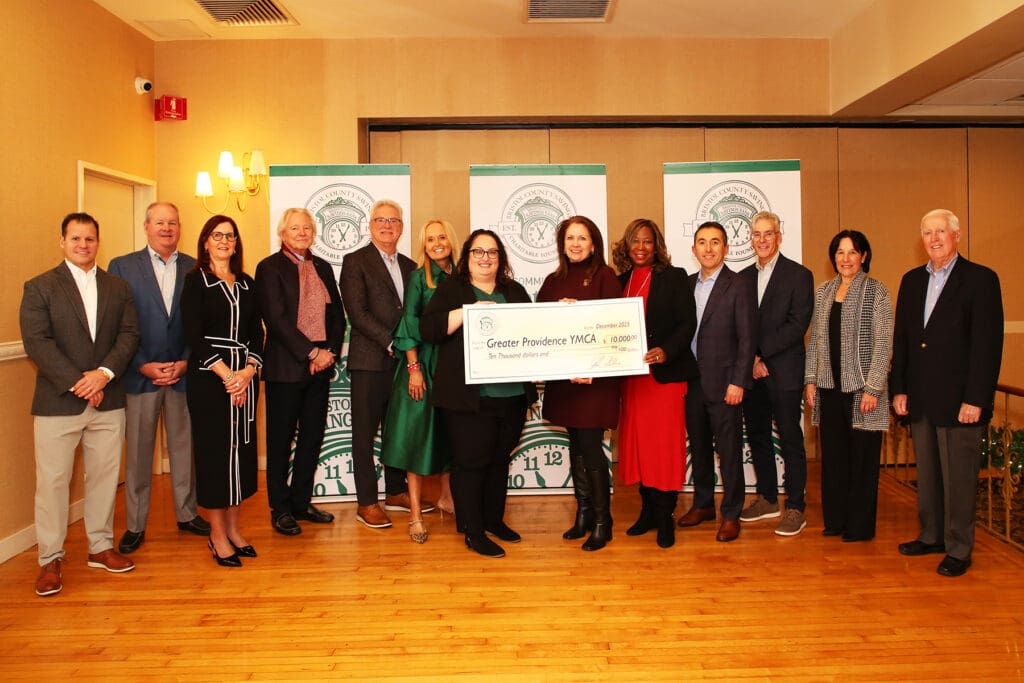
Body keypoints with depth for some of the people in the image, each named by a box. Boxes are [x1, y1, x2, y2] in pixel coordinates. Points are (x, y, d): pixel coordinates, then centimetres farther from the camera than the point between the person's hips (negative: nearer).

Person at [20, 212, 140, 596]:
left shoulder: (118, 288, 11)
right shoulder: (39, 287, 1)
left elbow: (129, 335, 3)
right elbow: (36, 342, -9)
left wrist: (104, 372, -13)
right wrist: (78, 383, -16)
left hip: (107, 401, 3)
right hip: (57, 403, -3)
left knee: (104, 476, 10)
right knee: (52, 481, 2)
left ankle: (101, 547, 24)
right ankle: (50, 560, 14)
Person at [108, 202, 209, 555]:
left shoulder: (194, 269, 5)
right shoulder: (121, 267, 2)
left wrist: (186, 362, -7)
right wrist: (144, 366, -10)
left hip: (183, 373, 1)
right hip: (139, 374, -1)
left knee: (184, 446, 10)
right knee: (137, 452, 6)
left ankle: (187, 513, 25)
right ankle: (134, 525, 18)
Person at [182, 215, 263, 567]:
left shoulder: (246, 284, 13)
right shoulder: (195, 281, 0)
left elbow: (257, 333, 8)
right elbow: (193, 334, -9)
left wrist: (248, 371, -8)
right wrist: (225, 374, -15)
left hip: (245, 377, 5)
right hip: (208, 377, -4)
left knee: (241, 449, 7)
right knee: (214, 449, -1)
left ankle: (233, 528, 19)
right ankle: (217, 534, 9)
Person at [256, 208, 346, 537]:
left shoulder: (323, 268, 14)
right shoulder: (269, 268, -4)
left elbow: (337, 315, 12)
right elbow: (277, 319, -13)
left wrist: (330, 352, -3)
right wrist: (312, 353, -16)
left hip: (321, 365, 6)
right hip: (286, 367, -5)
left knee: (313, 436, 10)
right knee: (281, 440, 4)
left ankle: (301, 502, 24)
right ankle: (280, 510, 16)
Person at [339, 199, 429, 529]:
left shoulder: (408, 266, 16)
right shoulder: (355, 261, -2)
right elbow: (357, 313, -12)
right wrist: (391, 343, -16)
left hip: (402, 360, 6)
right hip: (370, 360, -5)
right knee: (365, 433, 2)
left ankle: (396, 492, 27)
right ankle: (367, 503, 10)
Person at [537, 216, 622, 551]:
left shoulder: (604, 276, -2)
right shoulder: (554, 281, 13)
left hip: (595, 376, -5)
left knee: (590, 446, -4)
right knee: (576, 446, 12)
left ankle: (602, 522, 9)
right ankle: (583, 514, 24)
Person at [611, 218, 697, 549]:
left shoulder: (674, 277, 0)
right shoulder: (620, 281, 12)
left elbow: (687, 323, -7)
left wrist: (665, 351, -22)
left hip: (666, 372, -4)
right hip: (631, 374, 5)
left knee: (666, 444, -2)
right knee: (638, 442, 9)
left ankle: (665, 517, 8)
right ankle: (648, 510, 21)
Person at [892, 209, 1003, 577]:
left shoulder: (981, 279, -6)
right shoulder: (912, 280, 12)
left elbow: (988, 343, -11)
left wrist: (976, 399, -15)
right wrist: (898, 388, 8)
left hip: (959, 398, -5)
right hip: (920, 397, 5)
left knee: (959, 476, 3)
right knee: (927, 473, 15)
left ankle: (959, 549, 15)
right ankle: (931, 536, 29)